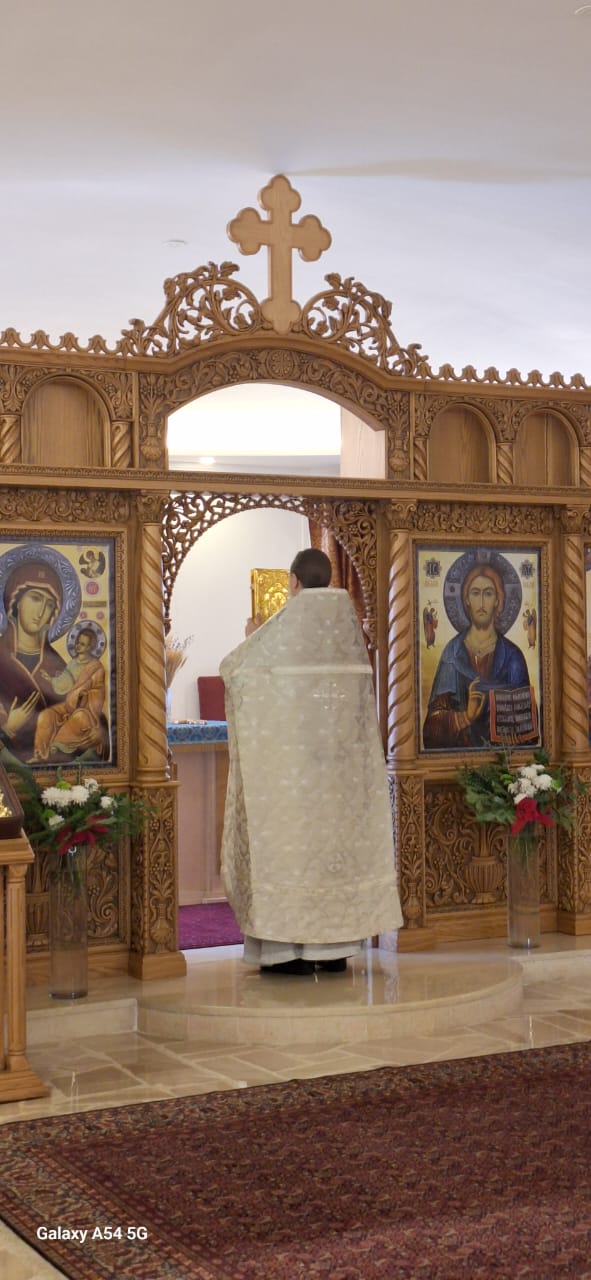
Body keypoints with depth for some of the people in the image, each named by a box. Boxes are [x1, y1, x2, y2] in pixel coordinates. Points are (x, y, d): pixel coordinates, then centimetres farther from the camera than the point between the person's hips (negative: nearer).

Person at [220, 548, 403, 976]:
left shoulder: (285, 623, -9)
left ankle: (293, 946, 0)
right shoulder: (347, 617, 5)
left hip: (295, 745, -5)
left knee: (294, 826, 0)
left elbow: (236, 667, 0)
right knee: (341, 826, 8)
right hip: (343, 745, 5)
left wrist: (251, 638, 21)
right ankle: (337, 944, 13)